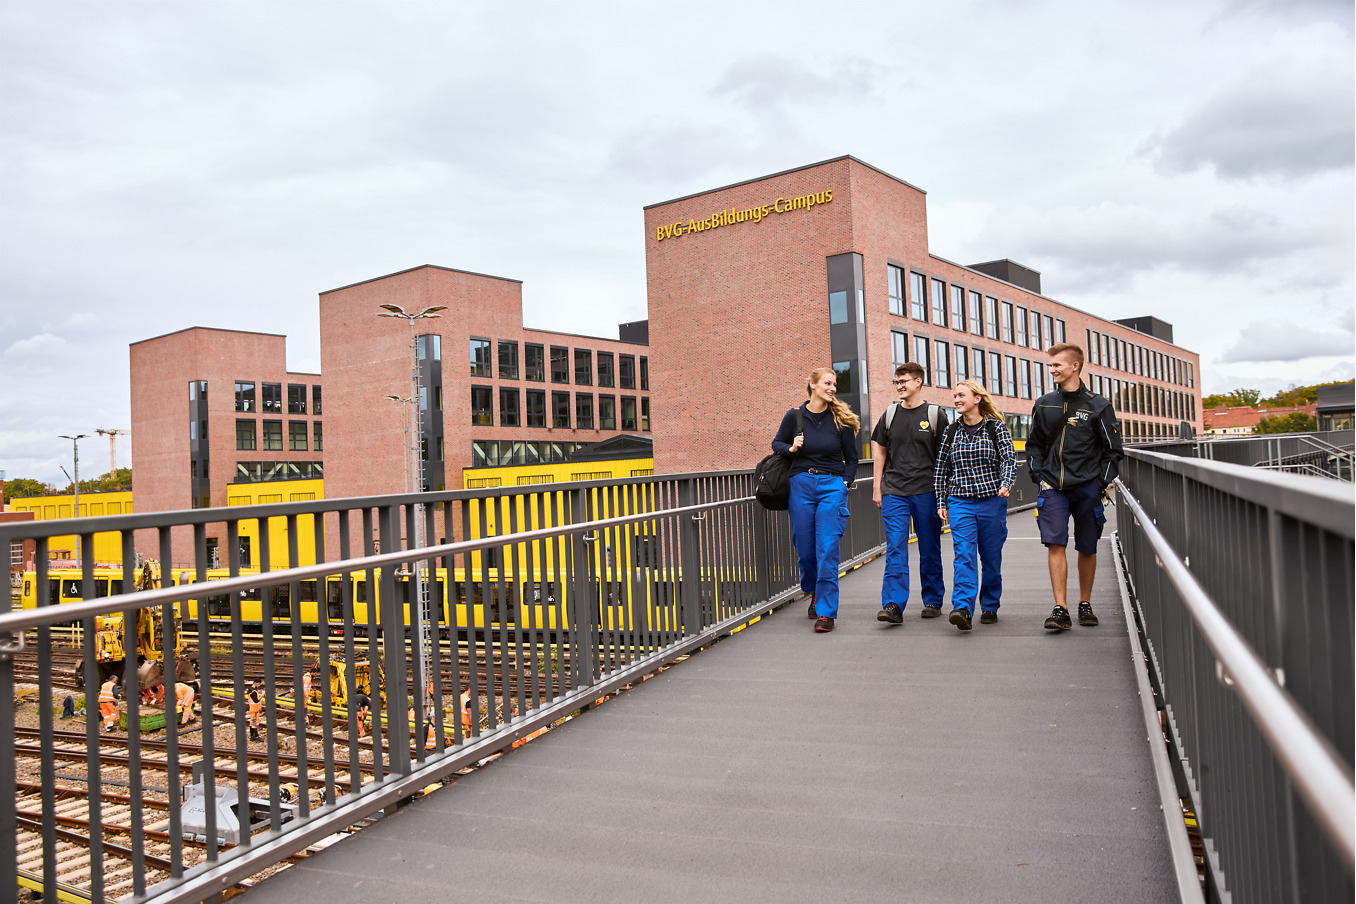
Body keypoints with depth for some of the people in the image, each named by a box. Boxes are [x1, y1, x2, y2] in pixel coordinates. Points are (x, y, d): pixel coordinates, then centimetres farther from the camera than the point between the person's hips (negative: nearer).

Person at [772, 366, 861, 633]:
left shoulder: (840, 419, 2)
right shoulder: (795, 416, 1)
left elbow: (851, 458, 11)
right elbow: (777, 443, 15)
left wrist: (845, 482, -2)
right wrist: (791, 448, -6)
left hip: (832, 485, -1)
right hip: (801, 484, 1)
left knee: (827, 550, -9)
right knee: (804, 549, 7)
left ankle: (826, 612, -4)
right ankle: (813, 593, 36)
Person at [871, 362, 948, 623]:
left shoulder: (935, 415, 2)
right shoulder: (889, 414, 9)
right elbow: (879, 450, 14)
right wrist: (877, 486, 8)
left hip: (926, 492, -1)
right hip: (894, 491, 2)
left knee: (930, 550, 8)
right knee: (895, 550, -7)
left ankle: (933, 601, 22)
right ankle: (893, 605, -11)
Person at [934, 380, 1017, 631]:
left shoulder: (996, 427, 1)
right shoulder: (951, 431, 8)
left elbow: (1009, 459, -6)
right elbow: (942, 468, 13)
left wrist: (1006, 484, -25)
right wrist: (941, 502, 9)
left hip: (992, 500, -1)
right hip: (960, 502, 1)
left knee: (991, 558, 7)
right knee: (964, 556, -12)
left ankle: (990, 607, 22)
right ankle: (963, 609, -20)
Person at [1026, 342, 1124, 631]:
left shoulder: (1098, 406, 0)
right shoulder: (1043, 405, 8)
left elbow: (1113, 451, 4)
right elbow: (1034, 445, 17)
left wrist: (1101, 483, -5)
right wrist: (1038, 475, 4)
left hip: (1087, 488, -1)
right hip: (1053, 487, 1)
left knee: (1087, 549, 8)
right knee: (1055, 544, -10)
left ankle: (1085, 604, 23)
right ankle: (1060, 609, -10)